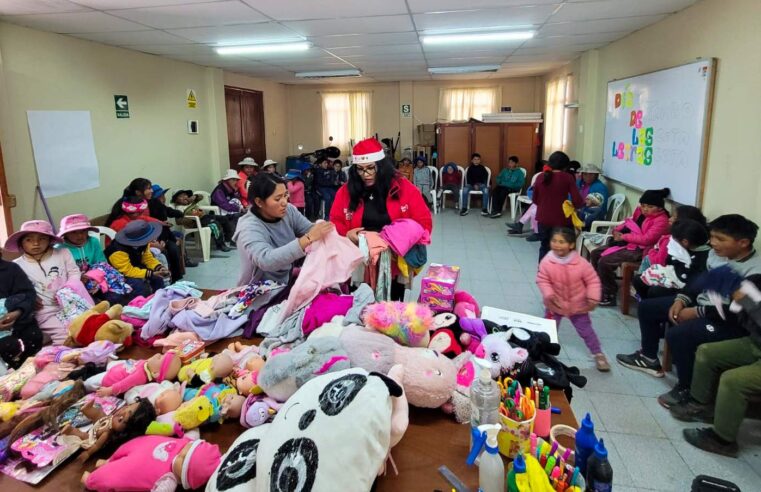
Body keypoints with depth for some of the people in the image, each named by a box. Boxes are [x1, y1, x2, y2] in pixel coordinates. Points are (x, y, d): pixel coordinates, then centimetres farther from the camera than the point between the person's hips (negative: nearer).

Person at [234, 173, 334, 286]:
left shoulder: (288, 211, -3)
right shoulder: (249, 228, -22)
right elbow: (266, 260, -37)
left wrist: (320, 230, -29)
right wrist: (308, 239, -41)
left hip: (288, 284, 6)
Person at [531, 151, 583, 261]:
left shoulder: (541, 177, 2)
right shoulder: (567, 177, -8)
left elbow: (534, 199, 11)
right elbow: (577, 200, -13)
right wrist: (573, 206, 8)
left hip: (543, 218, 4)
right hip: (561, 219, -4)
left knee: (544, 247, 16)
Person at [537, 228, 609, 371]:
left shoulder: (581, 263, -22)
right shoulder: (547, 262, -20)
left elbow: (593, 280, -11)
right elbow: (542, 280, -11)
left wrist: (593, 298, -15)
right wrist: (548, 294, -24)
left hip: (577, 305, -1)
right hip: (556, 304, 1)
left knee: (586, 330, 13)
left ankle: (598, 354, 31)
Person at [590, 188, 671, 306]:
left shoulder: (661, 220, -17)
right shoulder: (641, 212, 8)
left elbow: (646, 239, -26)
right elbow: (629, 222, 24)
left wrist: (624, 236, -21)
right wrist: (617, 230, 3)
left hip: (640, 250, -10)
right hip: (628, 244, 10)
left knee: (604, 262, -22)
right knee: (595, 254, 6)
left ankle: (609, 295, -6)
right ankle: (601, 286, 18)